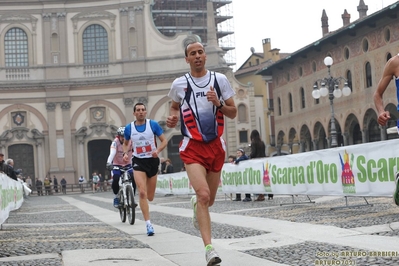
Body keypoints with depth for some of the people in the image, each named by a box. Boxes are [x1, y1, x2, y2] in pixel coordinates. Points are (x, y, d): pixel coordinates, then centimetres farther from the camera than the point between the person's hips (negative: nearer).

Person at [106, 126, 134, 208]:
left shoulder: (130, 142, -15)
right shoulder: (115, 142, -19)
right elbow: (112, 153, -33)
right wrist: (108, 163, -51)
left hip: (128, 165, 2)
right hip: (116, 165, -1)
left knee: (133, 179, -21)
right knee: (116, 179, -26)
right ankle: (116, 197, -2)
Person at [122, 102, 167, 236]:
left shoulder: (153, 124, -5)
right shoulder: (129, 128, 0)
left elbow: (164, 141, -1)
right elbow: (126, 143, 17)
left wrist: (157, 151, -20)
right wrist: (125, 153, -4)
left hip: (152, 161, 0)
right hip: (138, 162, 0)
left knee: (150, 197, 8)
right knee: (142, 193, -18)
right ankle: (148, 224, -15)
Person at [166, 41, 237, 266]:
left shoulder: (220, 79, 2)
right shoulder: (179, 84, 1)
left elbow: (233, 113, 5)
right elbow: (175, 107, 20)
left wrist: (219, 104, -15)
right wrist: (173, 119, -2)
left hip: (216, 146, 2)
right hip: (193, 147, -2)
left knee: (209, 200, 13)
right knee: (203, 194, -22)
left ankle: (196, 205, 51)